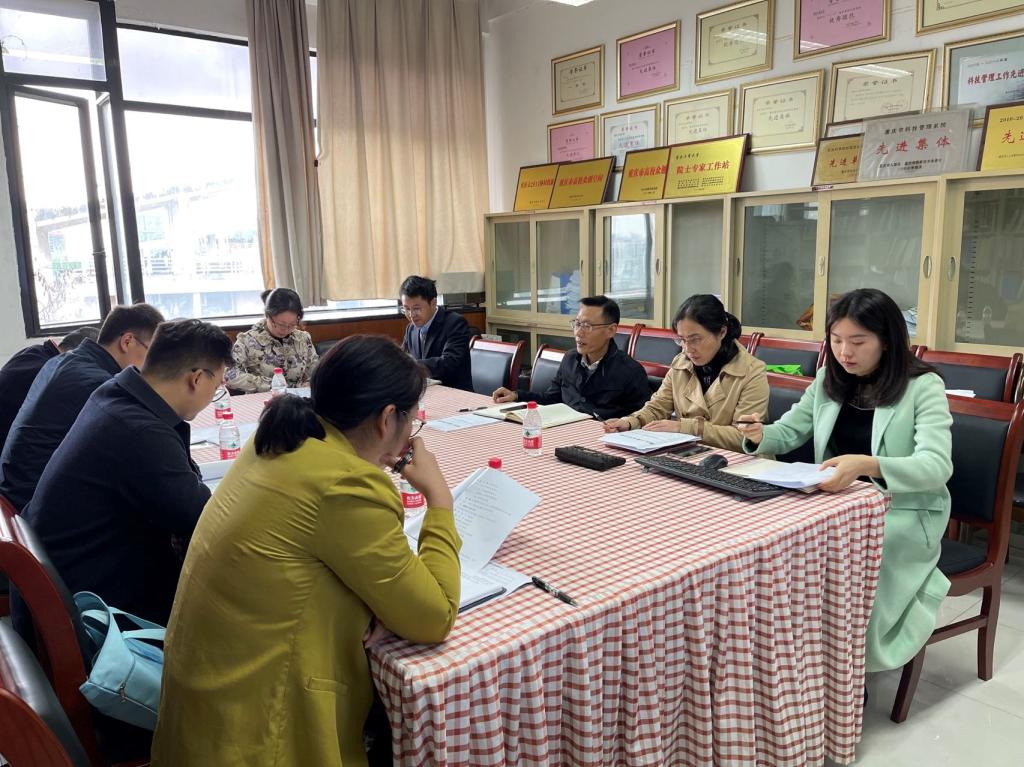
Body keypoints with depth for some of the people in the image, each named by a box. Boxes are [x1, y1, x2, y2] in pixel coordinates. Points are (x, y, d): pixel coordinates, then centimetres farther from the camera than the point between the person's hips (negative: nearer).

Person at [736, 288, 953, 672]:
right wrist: (760, 435, -12)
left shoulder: (923, 386, -11)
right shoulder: (829, 379, 5)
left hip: (904, 513, -5)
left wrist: (866, 465, -44)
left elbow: (937, 465, -24)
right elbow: (789, 431, 14)